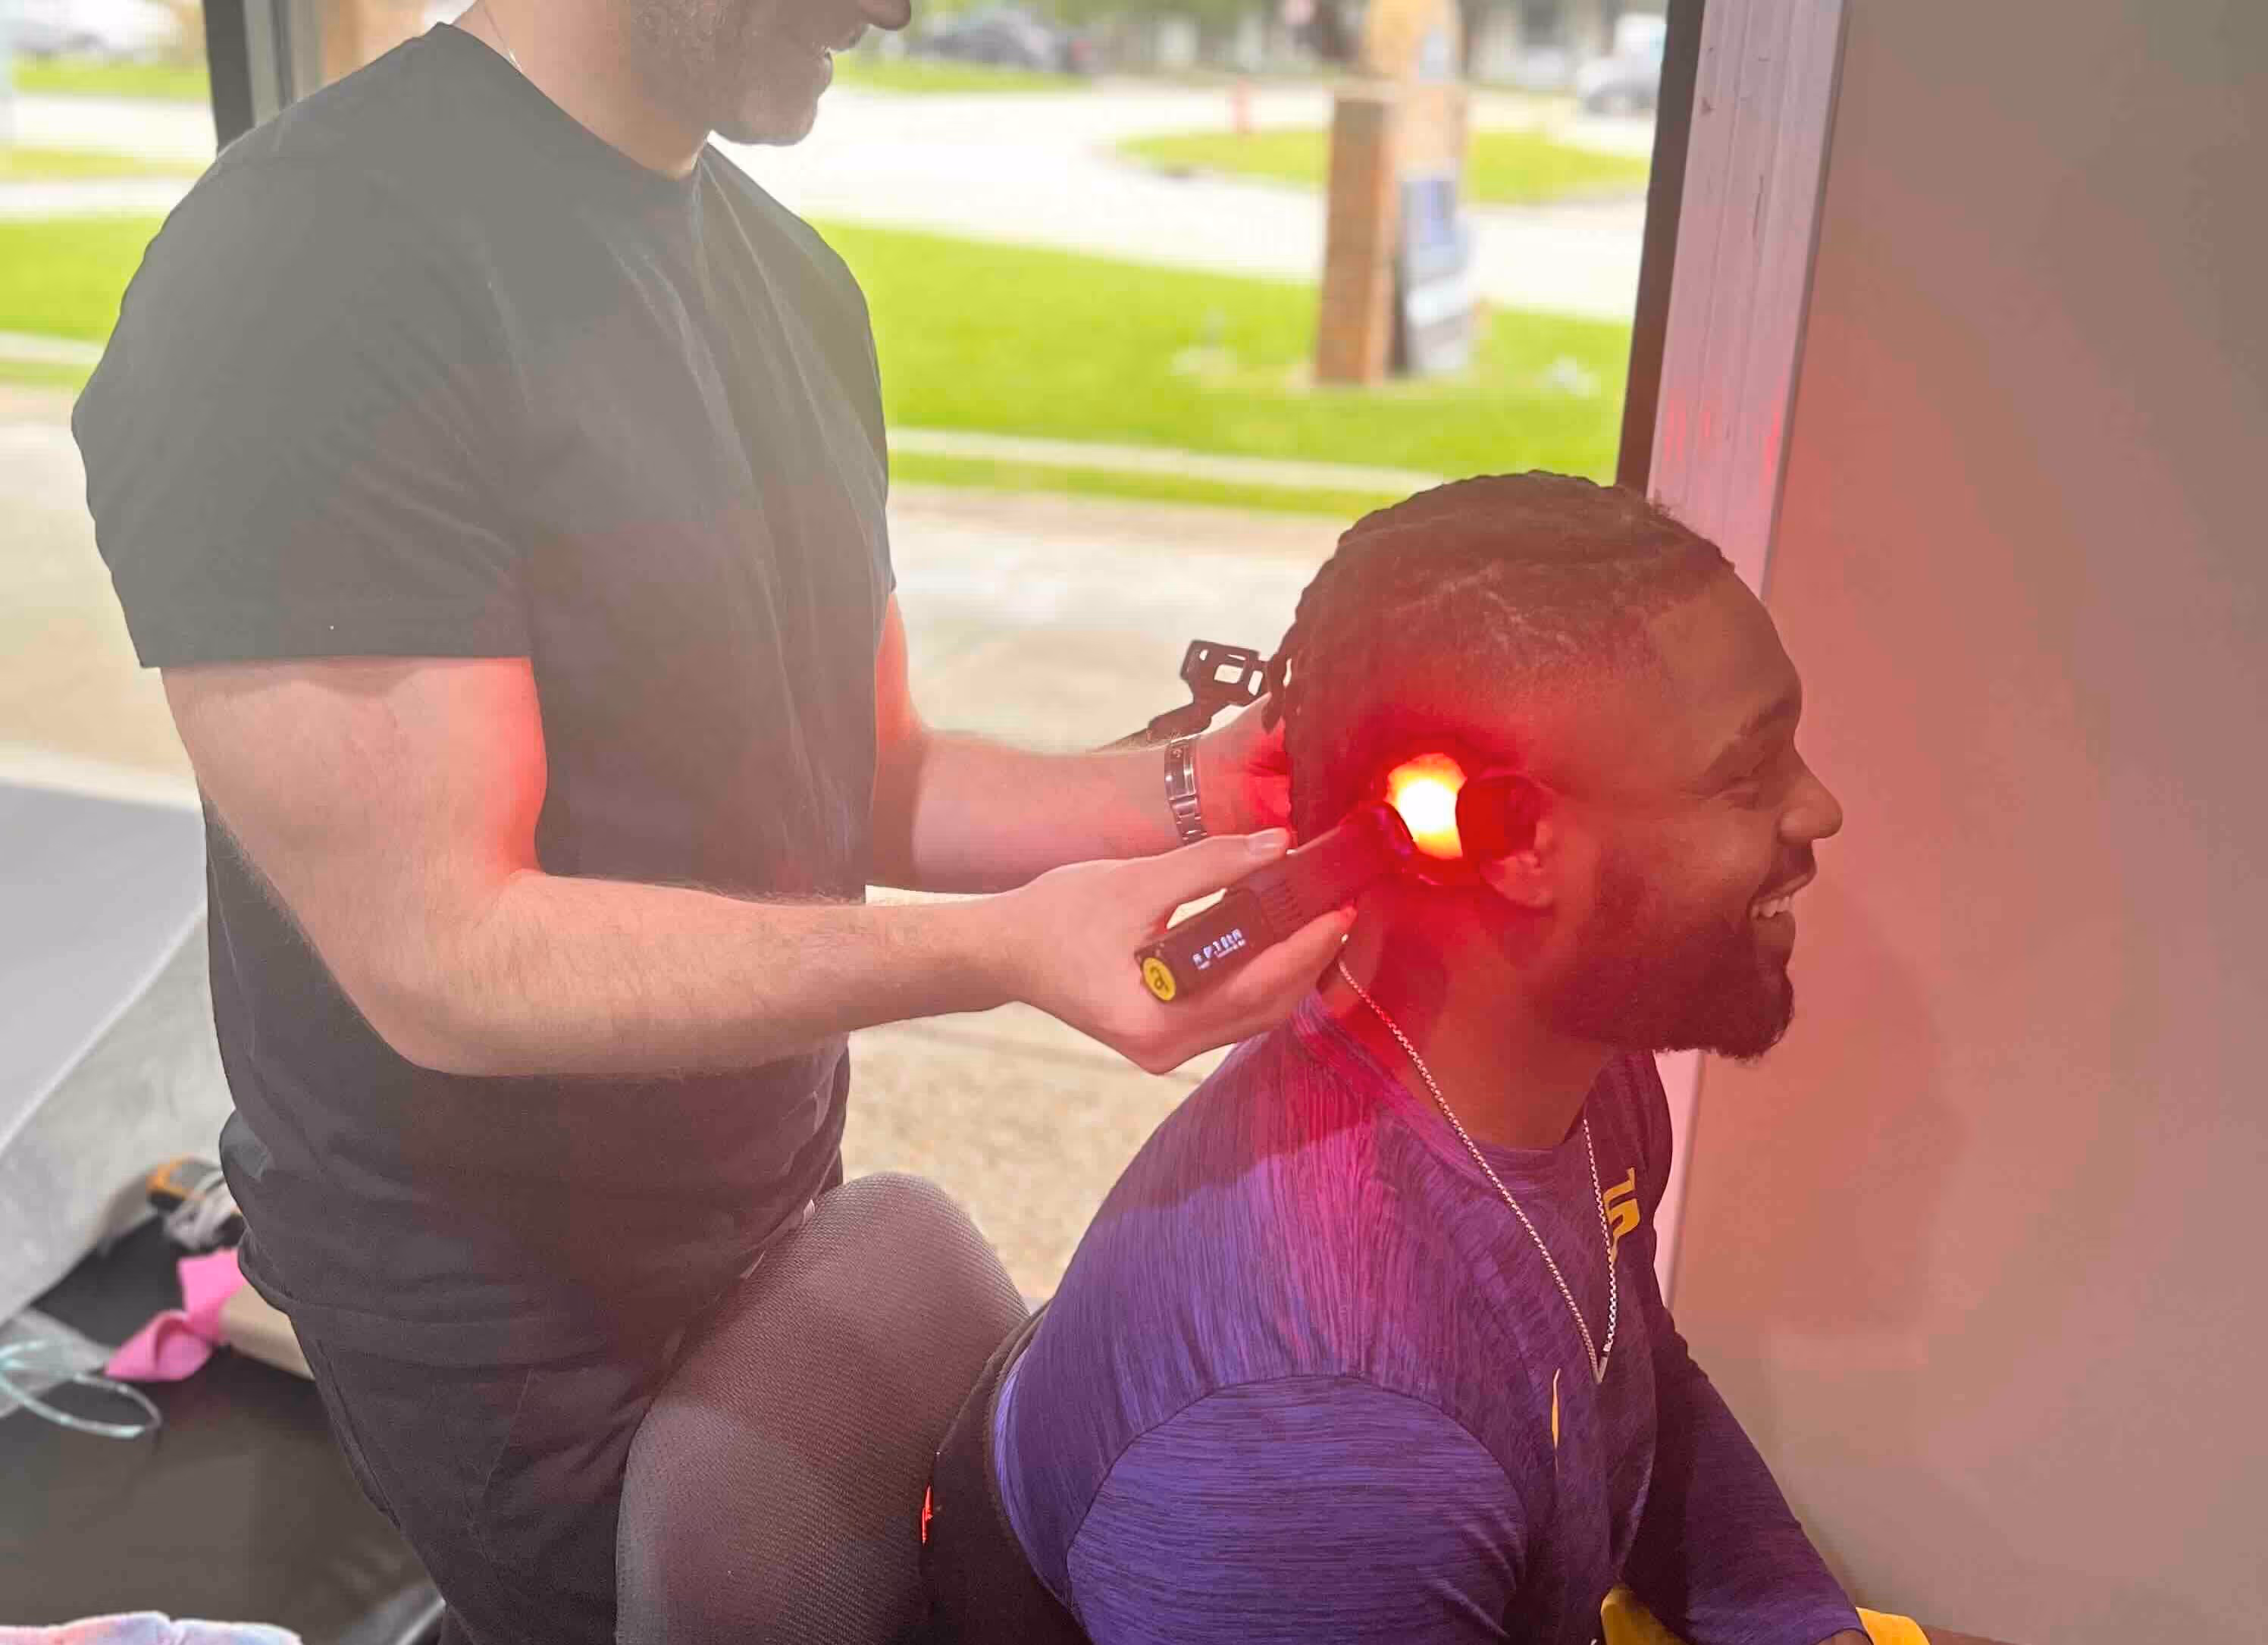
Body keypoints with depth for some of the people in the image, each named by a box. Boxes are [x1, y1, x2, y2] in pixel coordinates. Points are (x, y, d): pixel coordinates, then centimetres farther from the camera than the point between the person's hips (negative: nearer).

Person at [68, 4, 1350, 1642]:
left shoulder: (792, 278, 3)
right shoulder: (306, 272, -23)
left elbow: (861, 787, 5)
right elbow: (439, 959, -26)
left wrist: (1182, 800, -11)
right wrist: (1004, 951, -35)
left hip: (778, 1206, 7)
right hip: (503, 1310, -7)